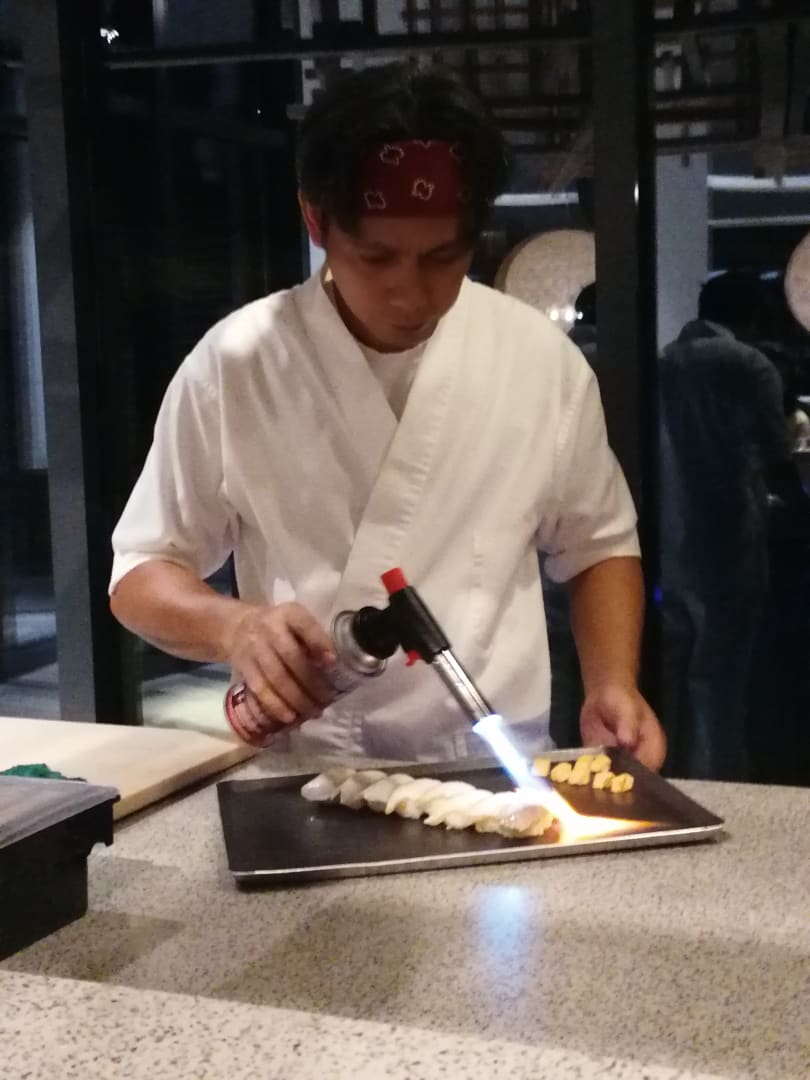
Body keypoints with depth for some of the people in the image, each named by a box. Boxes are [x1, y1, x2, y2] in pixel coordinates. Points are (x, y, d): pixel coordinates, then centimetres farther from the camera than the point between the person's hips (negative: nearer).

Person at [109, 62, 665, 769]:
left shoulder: (544, 360, -1)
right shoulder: (233, 366, -6)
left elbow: (597, 546, 12)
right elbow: (143, 573, 2)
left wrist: (614, 684, -5)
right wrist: (235, 626, -19)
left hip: (499, 767, 1)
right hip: (308, 774, -1)